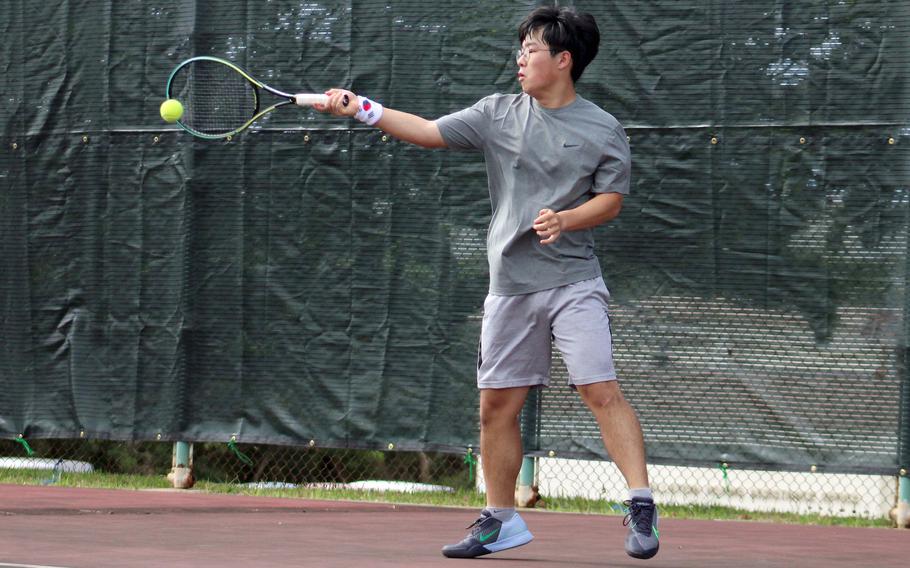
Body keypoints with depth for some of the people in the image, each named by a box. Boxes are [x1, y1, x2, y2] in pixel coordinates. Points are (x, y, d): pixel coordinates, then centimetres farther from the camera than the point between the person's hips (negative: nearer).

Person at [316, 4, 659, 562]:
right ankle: (501, 520, 20)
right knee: (497, 405, 6)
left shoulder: (603, 129, 0)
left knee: (602, 390, -16)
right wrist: (363, 110, -2)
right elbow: (430, 132, 7)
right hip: (510, 283, 4)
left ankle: (642, 509, -16)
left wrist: (566, 219, -19)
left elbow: (611, 199, -2)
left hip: (573, 281, -4)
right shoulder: (500, 114, 9)